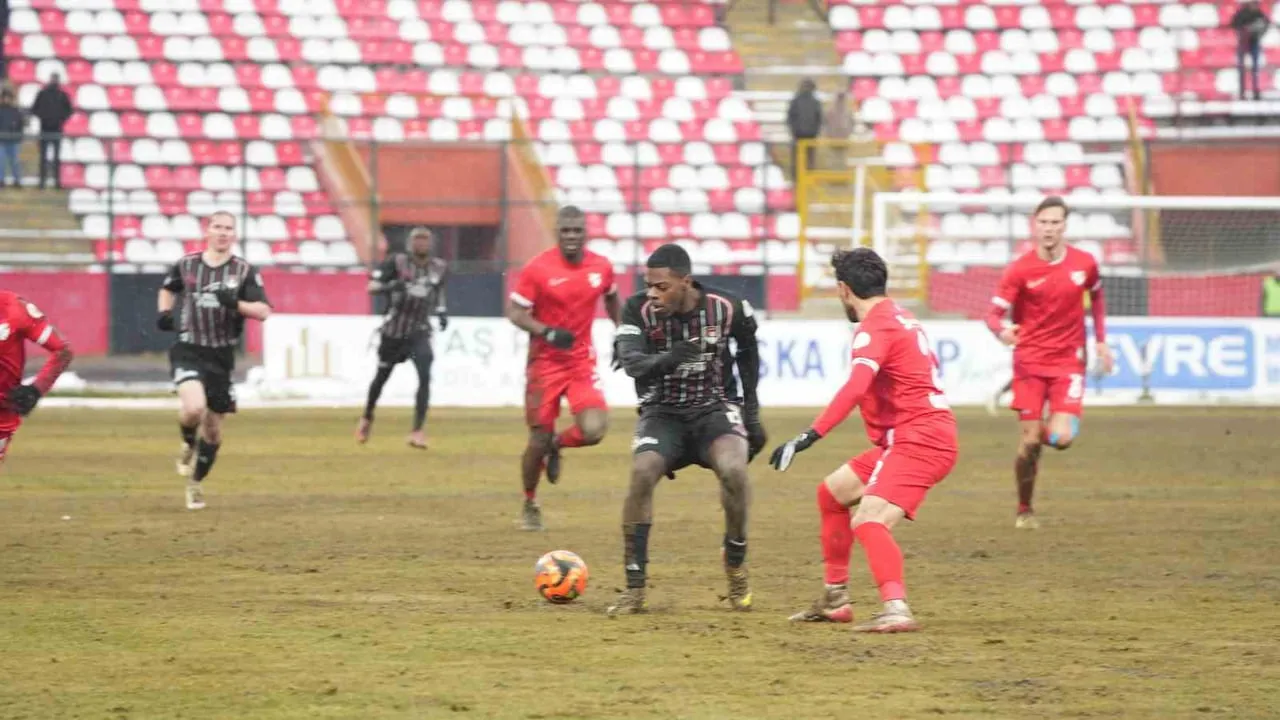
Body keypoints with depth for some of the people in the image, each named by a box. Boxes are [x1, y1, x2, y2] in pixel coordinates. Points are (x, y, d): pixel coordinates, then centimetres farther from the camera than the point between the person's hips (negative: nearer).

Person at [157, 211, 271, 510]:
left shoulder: (245, 271, 0)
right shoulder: (186, 265, 3)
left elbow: (264, 311, -7)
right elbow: (168, 289, 23)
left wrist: (236, 303, -24)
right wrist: (164, 312, 4)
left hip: (222, 356, 2)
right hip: (189, 349, -1)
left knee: (213, 428, 9)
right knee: (194, 408, -28)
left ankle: (195, 483, 30)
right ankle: (188, 444, 7)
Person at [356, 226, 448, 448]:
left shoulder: (440, 268, 1)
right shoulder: (397, 262, -10)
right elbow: (371, 287, -16)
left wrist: (441, 311, 5)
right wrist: (389, 286, -36)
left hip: (419, 332, 1)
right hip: (393, 330, -1)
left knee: (425, 376, -20)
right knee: (382, 376, 15)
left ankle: (417, 431, -17)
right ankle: (367, 417, 43)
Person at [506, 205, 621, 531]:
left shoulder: (601, 267, 0)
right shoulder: (538, 268, -12)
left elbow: (611, 299, 21)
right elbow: (515, 312, -10)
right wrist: (547, 332, -25)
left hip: (582, 361, 3)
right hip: (544, 363, -3)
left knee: (593, 430, -17)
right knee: (539, 438, 0)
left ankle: (556, 446, 18)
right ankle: (530, 505, 23)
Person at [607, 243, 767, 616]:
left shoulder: (727, 309, -10)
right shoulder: (639, 309, -13)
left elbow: (748, 351, 10)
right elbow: (630, 361, -27)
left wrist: (751, 413, 13)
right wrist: (666, 361, -48)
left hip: (716, 409, 0)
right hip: (663, 414, 0)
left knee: (733, 469, -31)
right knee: (641, 474, -28)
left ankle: (736, 564, -5)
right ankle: (634, 588, -19)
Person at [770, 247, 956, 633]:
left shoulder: (876, 327, -14)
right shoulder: (900, 317, 17)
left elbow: (855, 387, -29)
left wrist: (810, 436, -34)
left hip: (918, 439, -10)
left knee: (868, 521, -27)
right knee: (832, 492, 23)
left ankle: (896, 609, -45)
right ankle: (836, 599, 28)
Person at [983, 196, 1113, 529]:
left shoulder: (1084, 263, -1)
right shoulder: (1020, 270, -8)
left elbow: (1096, 296, 19)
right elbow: (994, 313, -9)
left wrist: (1101, 342, 17)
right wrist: (1002, 331, -33)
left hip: (1069, 361, 1)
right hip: (1029, 361, -1)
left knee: (1060, 438, -16)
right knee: (1029, 443, -5)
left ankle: (1062, 422, 23)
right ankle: (1024, 510, 16)